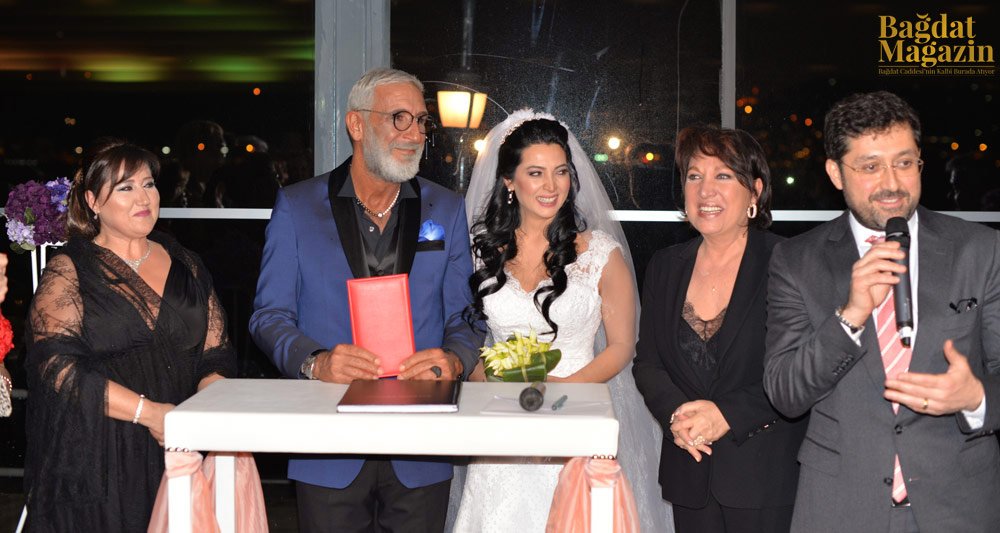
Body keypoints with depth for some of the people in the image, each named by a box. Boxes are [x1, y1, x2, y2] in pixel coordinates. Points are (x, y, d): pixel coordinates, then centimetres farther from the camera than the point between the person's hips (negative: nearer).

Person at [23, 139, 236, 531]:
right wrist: (148, 412, -18)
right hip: (96, 464, -3)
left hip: (178, 456, 3)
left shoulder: (186, 267, 13)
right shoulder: (68, 271, 1)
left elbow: (217, 357, 11)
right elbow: (54, 363, -11)